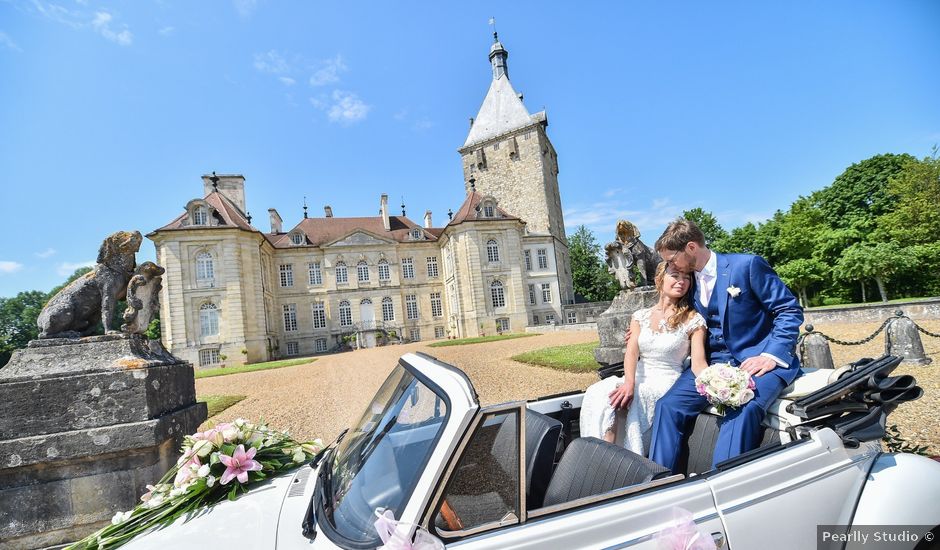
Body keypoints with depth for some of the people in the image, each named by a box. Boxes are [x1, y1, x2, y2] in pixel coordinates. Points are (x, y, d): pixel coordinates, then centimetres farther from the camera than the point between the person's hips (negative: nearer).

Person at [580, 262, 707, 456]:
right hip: (638, 378, 3)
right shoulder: (641, 316, 9)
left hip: (667, 381, -3)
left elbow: (698, 363, -7)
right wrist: (629, 382, -24)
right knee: (597, 393, -26)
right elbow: (632, 352, -4)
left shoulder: (693, 320, 0)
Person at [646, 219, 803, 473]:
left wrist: (771, 356, -18)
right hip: (714, 362, 5)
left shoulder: (747, 265, -7)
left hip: (757, 359, -5)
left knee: (742, 410, -35)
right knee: (668, 405, -15)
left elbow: (790, 310, -5)